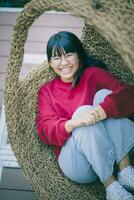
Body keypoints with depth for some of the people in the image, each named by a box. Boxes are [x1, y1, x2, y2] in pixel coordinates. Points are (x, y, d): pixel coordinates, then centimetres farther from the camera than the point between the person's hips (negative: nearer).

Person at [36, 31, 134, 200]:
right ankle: (110, 185, -27)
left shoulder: (93, 74, 6)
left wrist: (104, 109, -32)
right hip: (76, 162, 0)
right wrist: (73, 123, -27)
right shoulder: (46, 91, 10)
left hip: (115, 153, 1)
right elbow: (44, 130, -5)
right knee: (84, 110, -27)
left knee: (104, 94, -19)